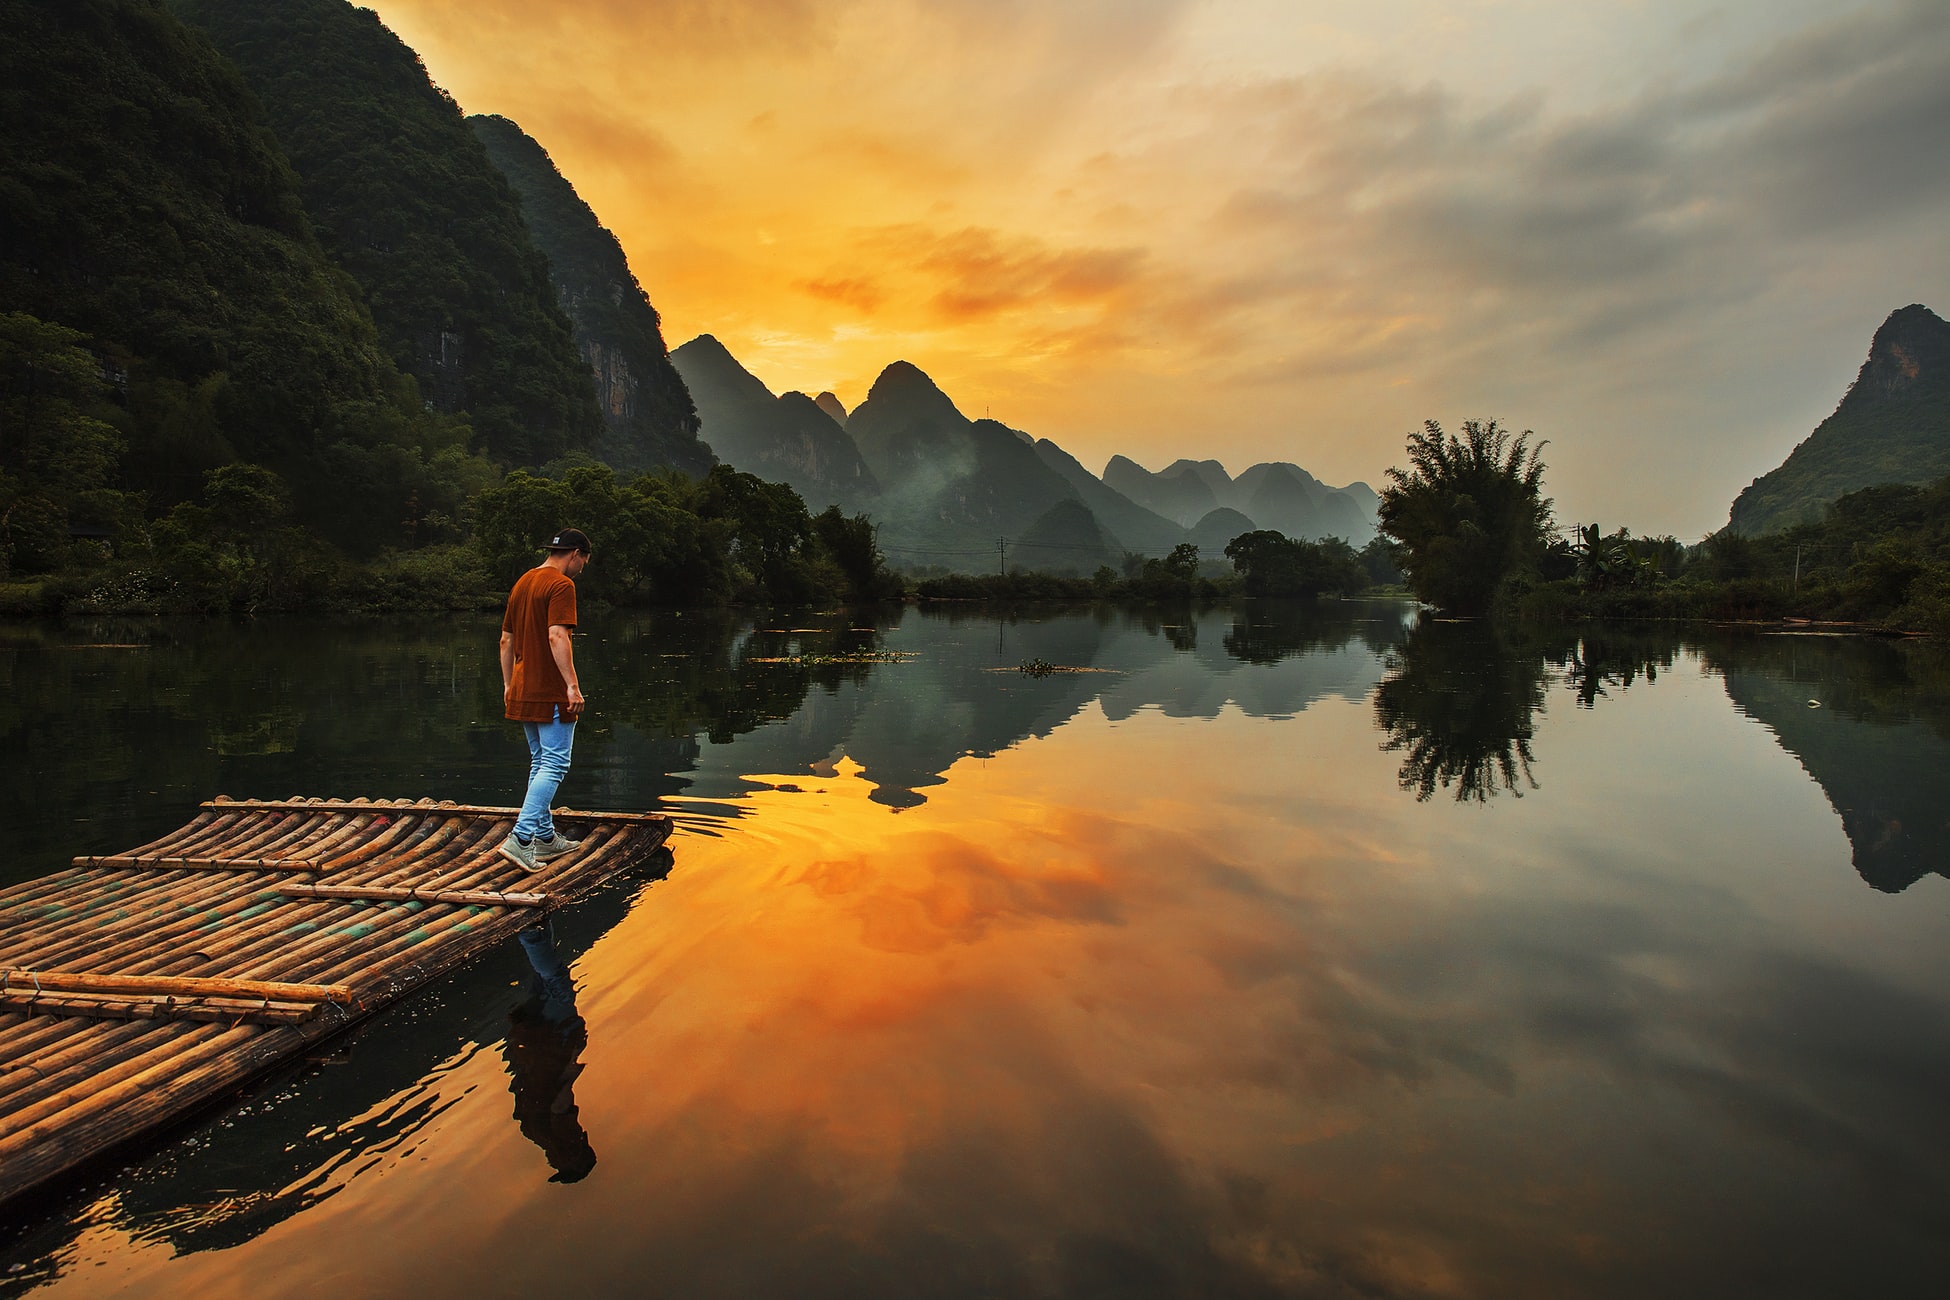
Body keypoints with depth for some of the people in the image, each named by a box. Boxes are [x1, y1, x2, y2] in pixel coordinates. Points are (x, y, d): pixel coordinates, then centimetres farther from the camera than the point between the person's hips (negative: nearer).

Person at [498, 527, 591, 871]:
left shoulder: (522, 583, 16)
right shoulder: (561, 585, -12)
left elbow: (506, 640, 19)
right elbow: (556, 636, -24)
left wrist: (508, 684, 24)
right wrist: (572, 684, -26)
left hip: (523, 690, 9)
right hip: (551, 693, -9)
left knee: (540, 762, 15)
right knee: (554, 765, -5)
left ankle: (545, 837, 21)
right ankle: (521, 837, -12)